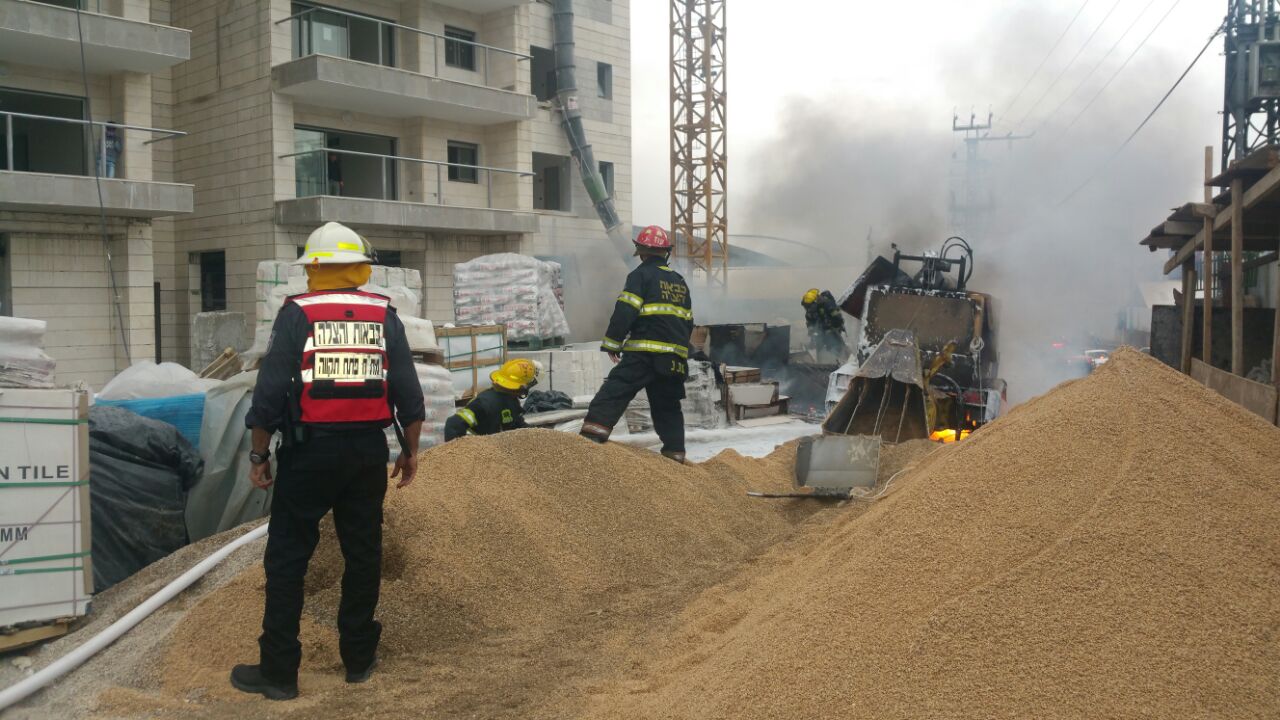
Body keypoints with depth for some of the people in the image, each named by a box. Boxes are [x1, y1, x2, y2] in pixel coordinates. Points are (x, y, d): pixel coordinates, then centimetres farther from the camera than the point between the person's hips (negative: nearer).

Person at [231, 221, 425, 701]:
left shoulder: (296, 314, -3)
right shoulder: (384, 315, 5)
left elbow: (270, 389, -7)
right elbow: (408, 390, 3)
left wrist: (259, 453, 2)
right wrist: (410, 450, 12)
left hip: (308, 450, -3)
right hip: (368, 450, 3)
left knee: (287, 558, 5)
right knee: (363, 553, 13)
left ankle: (278, 671, 9)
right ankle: (358, 659, 23)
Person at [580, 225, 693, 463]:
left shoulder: (641, 275, -2)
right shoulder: (680, 281, 20)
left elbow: (625, 312, -11)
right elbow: (688, 322, 25)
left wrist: (612, 343, -5)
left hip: (644, 353, -7)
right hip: (675, 356, 7)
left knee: (615, 390, -10)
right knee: (668, 404, 16)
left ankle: (595, 430, -25)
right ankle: (674, 451, 16)